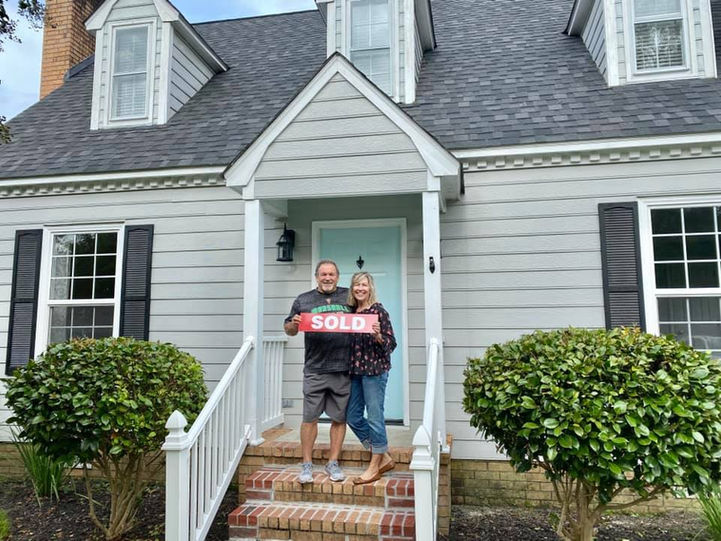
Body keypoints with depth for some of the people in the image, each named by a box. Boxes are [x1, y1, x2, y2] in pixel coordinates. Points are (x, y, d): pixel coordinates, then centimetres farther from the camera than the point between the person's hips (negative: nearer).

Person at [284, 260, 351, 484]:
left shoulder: (349, 297, 11)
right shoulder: (303, 300, 10)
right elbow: (288, 329, 12)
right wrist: (293, 324, -11)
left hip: (343, 369, 1)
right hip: (315, 369, -1)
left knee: (339, 417, 7)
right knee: (310, 417, 2)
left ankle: (333, 463, 20)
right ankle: (307, 464, 15)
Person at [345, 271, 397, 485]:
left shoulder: (378, 311, -7)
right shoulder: (350, 311, 11)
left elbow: (391, 344, -8)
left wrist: (378, 336, -27)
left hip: (374, 370, -7)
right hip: (354, 371, 8)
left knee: (374, 417, -1)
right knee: (352, 417, 11)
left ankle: (375, 467, 15)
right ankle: (384, 458, 25)